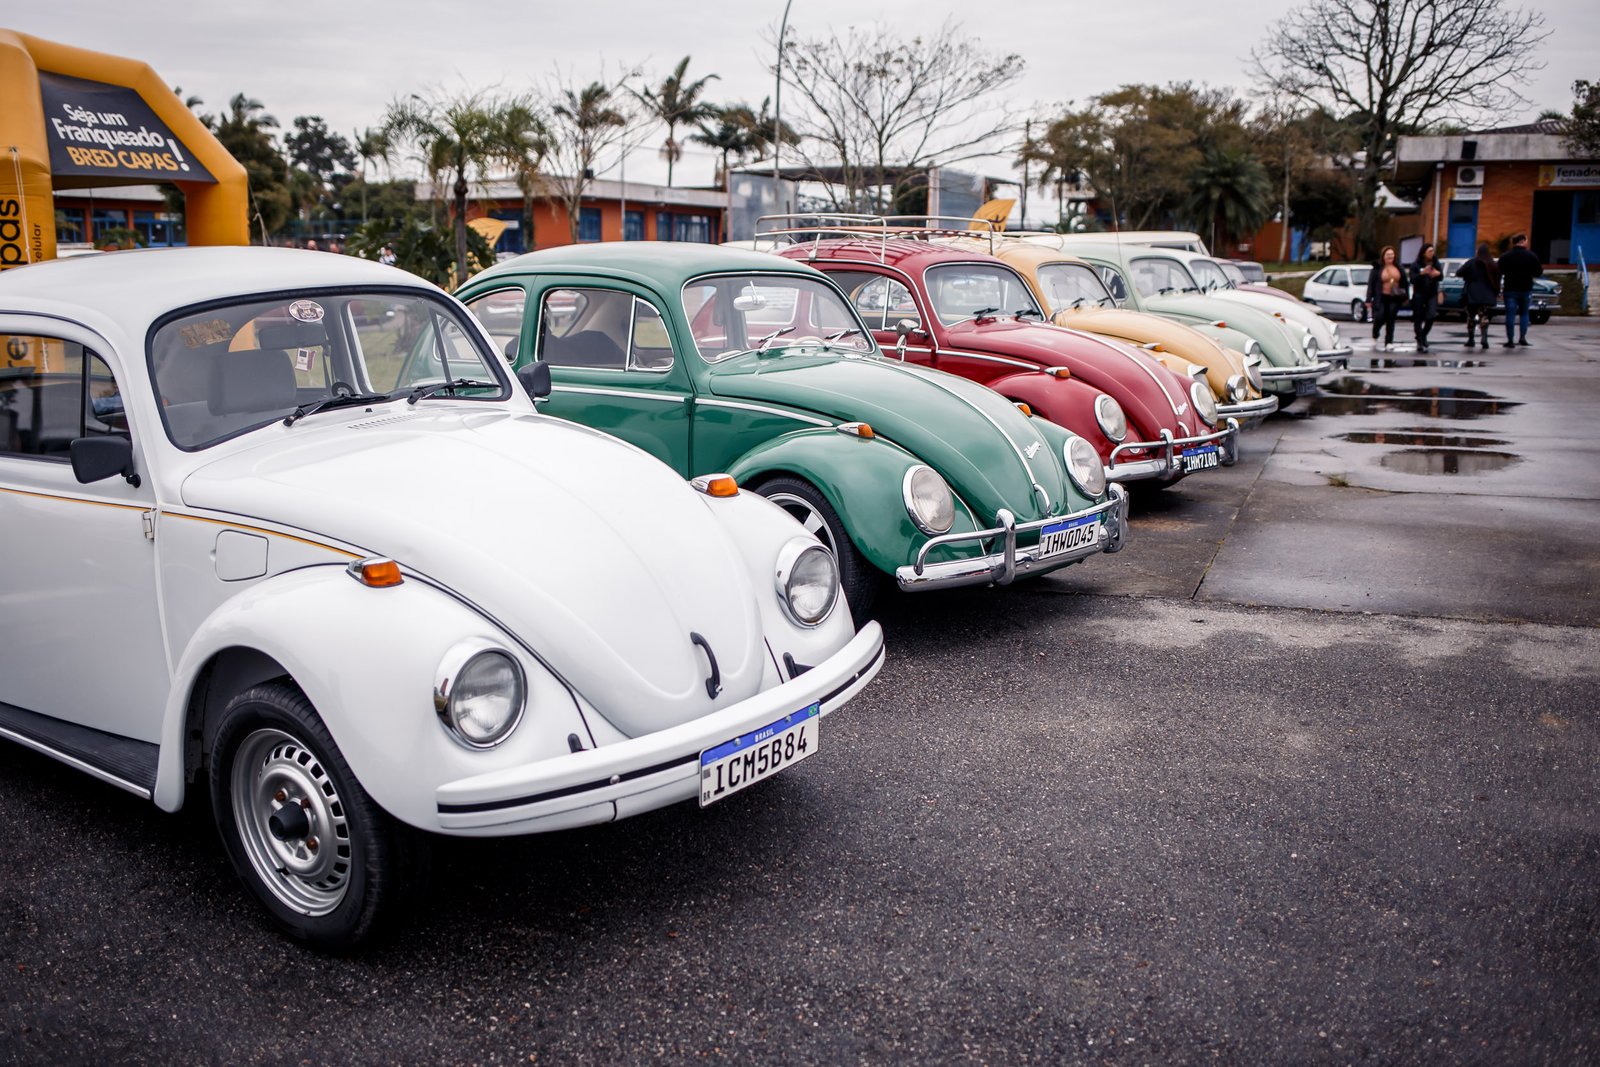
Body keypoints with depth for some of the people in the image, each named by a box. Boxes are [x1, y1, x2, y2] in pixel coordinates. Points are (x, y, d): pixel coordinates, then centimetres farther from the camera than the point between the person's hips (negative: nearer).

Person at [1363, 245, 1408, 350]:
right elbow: (1371, 284, -2)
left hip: (1395, 299, 3)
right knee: (1380, 318, -11)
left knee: (1391, 320, -1)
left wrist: (1404, 297, 10)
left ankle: (1388, 343, 2)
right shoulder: (1377, 269, 0)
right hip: (1382, 298, -3)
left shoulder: (1399, 268, 10)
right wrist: (1369, 299, -8)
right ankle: (1374, 336, 19)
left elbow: (1404, 283, 14)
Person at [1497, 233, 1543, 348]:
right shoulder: (1531, 256, -3)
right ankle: (1522, 338, 8)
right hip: (1526, 290, 1)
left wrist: (1497, 288, 11)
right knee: (1524, 313, 14)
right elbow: (1538, 272, 1)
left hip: (1510, 290, -1)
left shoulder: (1505, 257, -1)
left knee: (1510, 314, -1)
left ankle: (1510, 340, -6)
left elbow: (1499, 273, 1)